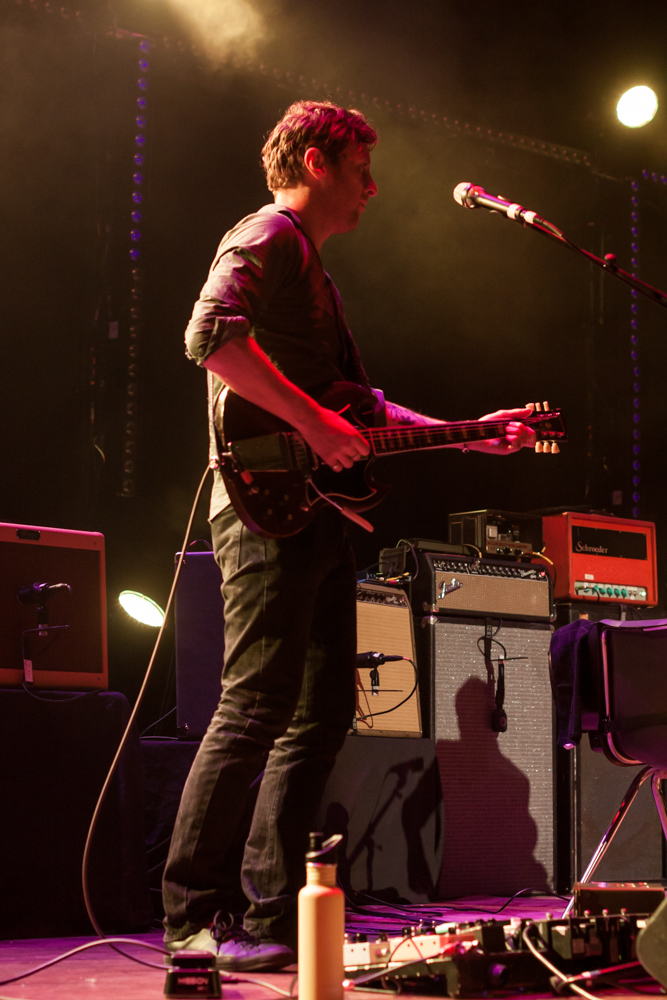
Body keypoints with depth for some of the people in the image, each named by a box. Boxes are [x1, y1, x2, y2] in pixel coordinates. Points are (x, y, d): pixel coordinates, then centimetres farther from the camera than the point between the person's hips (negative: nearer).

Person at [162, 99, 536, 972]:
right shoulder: (268, 239, -4)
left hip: (320, 518, 10)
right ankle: (191, 917, -7)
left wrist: (472, 435, 24)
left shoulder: (314, 269, 28)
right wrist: (315, 423, -23)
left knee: (323, 715, 8)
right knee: (256, 710, -13)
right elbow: (211, 335, -23)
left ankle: (273, 914, 12)